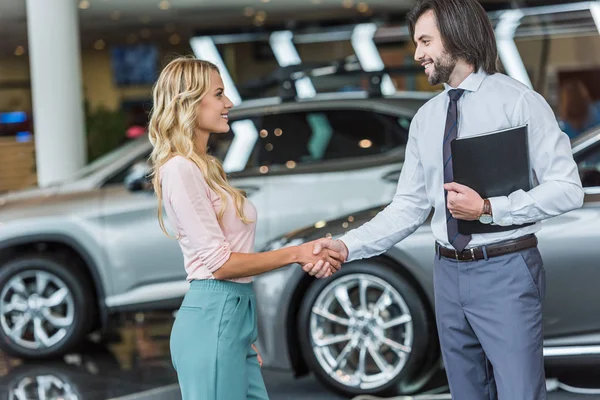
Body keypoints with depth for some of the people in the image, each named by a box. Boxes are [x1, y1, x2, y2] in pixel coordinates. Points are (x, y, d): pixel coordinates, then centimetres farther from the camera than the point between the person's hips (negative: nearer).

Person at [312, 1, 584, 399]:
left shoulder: (518, 101, -8)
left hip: (506, 272, -6)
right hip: (449, 273, 6)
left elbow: (567, 188, -12)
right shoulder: (426, 118, 10)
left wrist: (489, 208, -21)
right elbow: (409, 207, 8)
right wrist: (347, 246, -5)